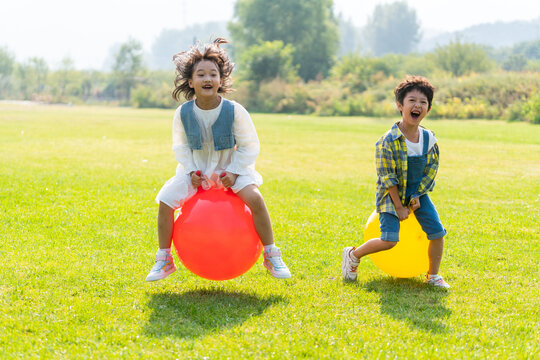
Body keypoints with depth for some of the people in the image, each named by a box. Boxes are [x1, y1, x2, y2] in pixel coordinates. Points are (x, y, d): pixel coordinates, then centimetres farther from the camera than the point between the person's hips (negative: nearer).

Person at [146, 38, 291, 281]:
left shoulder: (234, 111, -19)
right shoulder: (183, 113, -13)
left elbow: (249, 146, -9)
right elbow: (180, 146, 2)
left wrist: (234, 172, -17)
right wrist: (191, 170, -10)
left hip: (231, 168, -2)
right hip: (197, 170, 2)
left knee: (255, 198, -27)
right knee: (165, 201, -14)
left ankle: (271, 256, -9)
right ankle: (164, 260, 7)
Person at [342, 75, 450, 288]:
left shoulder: (429, 139, -6)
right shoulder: (389, 141, -21)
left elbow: (431, 170, 2)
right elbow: (388, 178, -18)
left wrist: (417, 196, -7)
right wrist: (398, 207, -15)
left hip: (417, 193, 5)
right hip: (391, 194, -5)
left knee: (437, 233, -6)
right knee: (389, 241, -15)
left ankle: (433, 276, 15)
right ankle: (353, 255, 11)